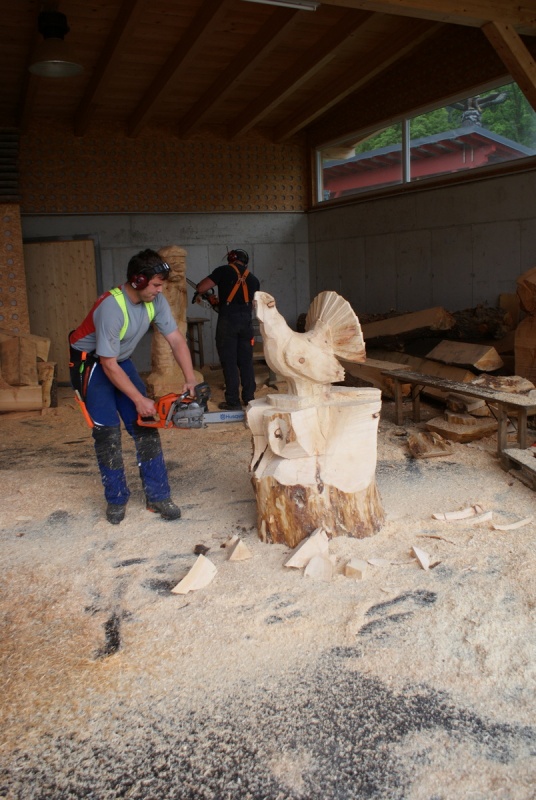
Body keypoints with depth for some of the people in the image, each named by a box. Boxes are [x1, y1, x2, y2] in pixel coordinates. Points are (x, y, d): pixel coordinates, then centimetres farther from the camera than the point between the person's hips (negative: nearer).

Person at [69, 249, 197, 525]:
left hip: (121, 361, 7)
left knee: (145, 425, 0)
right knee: (108, 431, -10)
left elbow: (176, 339, -8)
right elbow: (109, 365, -28)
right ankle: (116, 499, 6)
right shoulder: (112, 307, -33)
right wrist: (139, 400, -24)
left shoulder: (155, 300, -14)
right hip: (91, 364, -6)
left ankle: (157, 496, 5)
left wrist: (190, 378, -19)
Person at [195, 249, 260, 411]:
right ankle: (249, 398, 14)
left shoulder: (224, 270, 4)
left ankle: (233, 402, 1)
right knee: (246, 361, 11)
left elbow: (200, 288, 0)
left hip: (228, 320, -4)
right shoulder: (253, 279, 18)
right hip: (246, 320, 4)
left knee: (229, 362, 0)